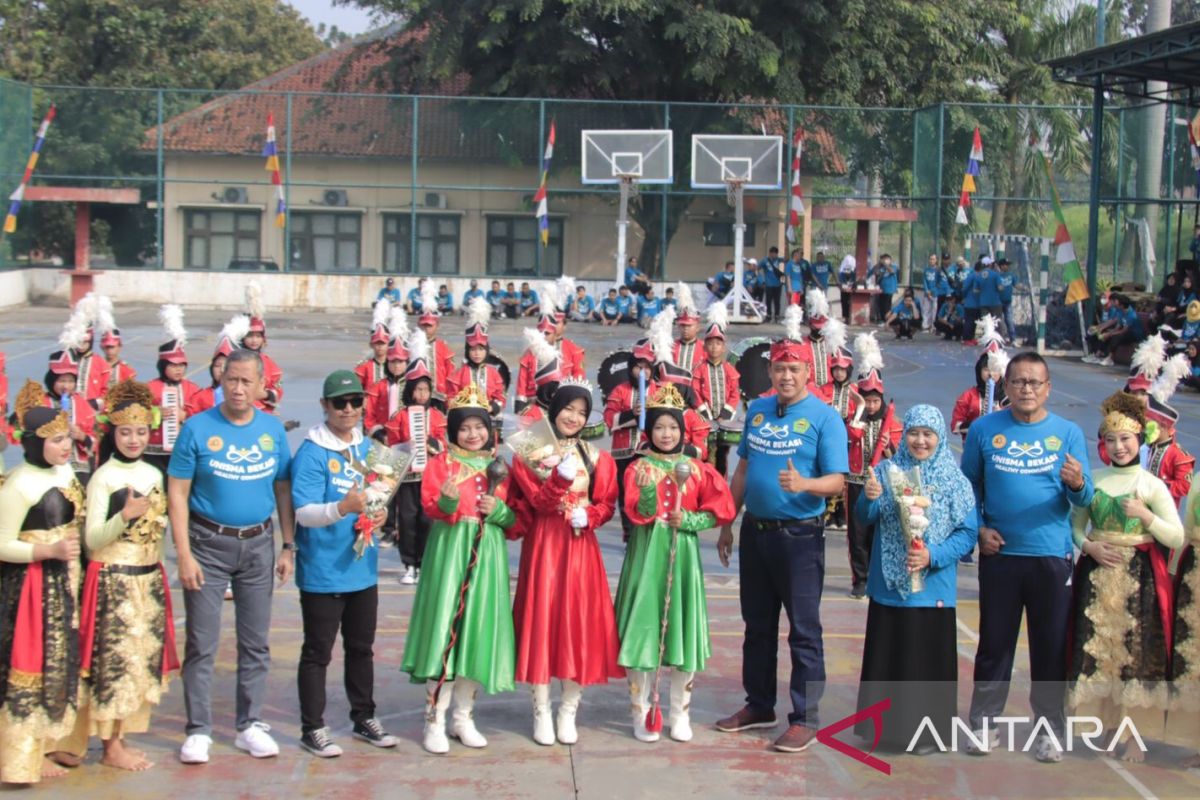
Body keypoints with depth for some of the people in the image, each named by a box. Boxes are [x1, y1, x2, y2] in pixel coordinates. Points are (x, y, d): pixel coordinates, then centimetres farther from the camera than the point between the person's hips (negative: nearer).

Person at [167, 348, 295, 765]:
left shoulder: (273, 429, 2)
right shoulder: (198, 428, -7)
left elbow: (283, 490, 8)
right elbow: (177, 493, -7)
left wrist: (288, 546, 3)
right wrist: (184, 555, -12)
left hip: (258, 544, 3)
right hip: (209, 544, -3)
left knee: (256, 641, 10)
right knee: (202, 643, 1)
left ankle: (251, 725, 21)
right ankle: (198, 730, 11)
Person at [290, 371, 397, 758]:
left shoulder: (366, 447, 8)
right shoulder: (311, 453, -15)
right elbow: (304, 513, -22)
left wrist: (378, 514, -2)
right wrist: (342, 508, -40)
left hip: (362, 567, 7)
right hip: (322, 571, -7)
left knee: (361, 648, 18)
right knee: (318, 652, 4)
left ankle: (364, 718, 32)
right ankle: (313, 729, 15)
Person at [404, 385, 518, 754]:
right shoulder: (441, 463, 2)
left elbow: (514, 516, 13)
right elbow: (430, 508, -8)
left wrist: (499, 511, -7)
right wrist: (447, 501, -29)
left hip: (488, 556, 4)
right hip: (449, 553, -4)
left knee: (479, 631, 7)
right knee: (445, 630, -7)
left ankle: (463, 718, 19)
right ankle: (434, 721, 1)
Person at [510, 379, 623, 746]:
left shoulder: (596, 457, 9)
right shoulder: (531, 454, 1)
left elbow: (606, 503, 6)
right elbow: (538, 501, -10)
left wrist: (588, 516, -13)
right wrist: (562, 477, -24)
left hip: (581, 545, 2)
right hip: (544, 545, -2)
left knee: (579, 620, 1)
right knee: (541, 619, -3)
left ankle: (568, 711, 11)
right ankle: (541, 712, 7)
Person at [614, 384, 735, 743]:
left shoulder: (696, 469, 5)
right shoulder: (639, 468, -1)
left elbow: (722, 509, 2)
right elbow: (639, 513, -13)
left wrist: (690, 520, -12)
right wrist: (647, 489, -32)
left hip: (682, 555, 2)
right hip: (647, 555, -2)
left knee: (682, 628, 4)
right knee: (643, 630, -2)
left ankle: (680, 713, 15)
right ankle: (642, 712, 9)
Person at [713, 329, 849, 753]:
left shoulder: (824, 417, -9)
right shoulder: (757, 410, 8)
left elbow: (836, 480, -14)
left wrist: (803, 484, -34)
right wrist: (727, 523, 13)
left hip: (800, 535, -6)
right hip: (755, 530, 6)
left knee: (803, 630, 0)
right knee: (758, 624, 15)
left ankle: (805, 719, 9)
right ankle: (759, 706, 28)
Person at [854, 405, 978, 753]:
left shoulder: (955, 480, -3)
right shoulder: (887, 471, 2)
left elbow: (967, 532, -5)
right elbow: (865, 518, -2)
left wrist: (933, 556, -18)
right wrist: (869, 498, -24)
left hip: (932, 587, -2)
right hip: (889, 584, 2)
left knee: (928, 658, 4)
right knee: (886, 657, 8)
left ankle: (926, 731, 16)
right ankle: (887, 725, 20)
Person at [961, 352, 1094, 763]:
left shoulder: (1068, 433, 0)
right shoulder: (983, 429, 0)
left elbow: (1084, 499, -4)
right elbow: (969, 485, 8)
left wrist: (1078, 484, -26)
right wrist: (979, 527, -6)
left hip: (1052, 556, 0)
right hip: (999, 555, 0)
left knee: (1051, 647, 7)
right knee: (994, 643, 8)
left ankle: (1050, 728, 20)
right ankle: (984, 723, 20)